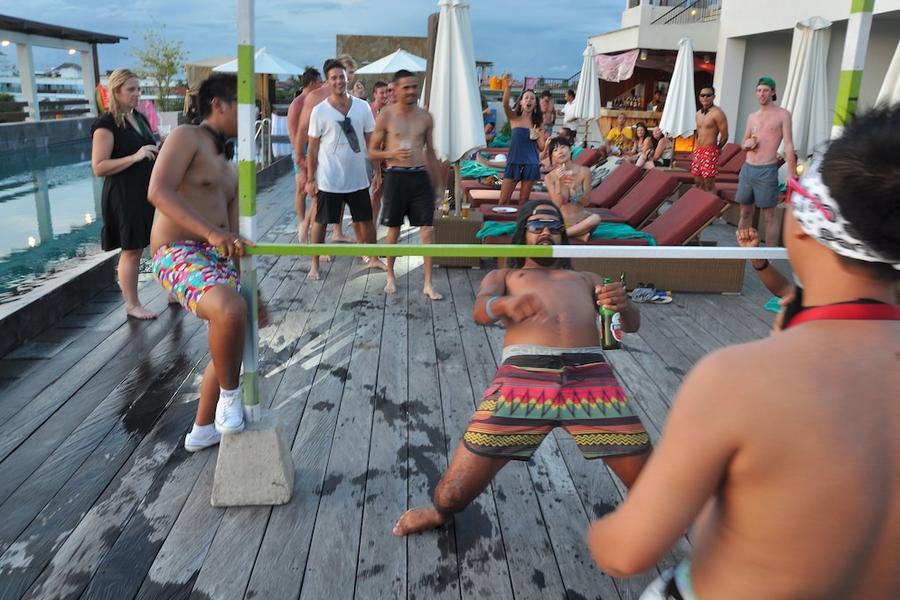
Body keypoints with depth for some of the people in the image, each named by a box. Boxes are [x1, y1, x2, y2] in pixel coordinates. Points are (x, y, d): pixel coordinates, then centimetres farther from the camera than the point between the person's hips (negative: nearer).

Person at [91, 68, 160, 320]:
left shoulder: (140, 118, 12)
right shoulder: (106, 124, -11)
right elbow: (98, 167, -17)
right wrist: (134, 157, -25)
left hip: (148, 192, 8)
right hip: (124, 197, -8)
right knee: (131, 250, 0)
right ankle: (132, 305, 12)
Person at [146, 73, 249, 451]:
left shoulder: (230, 165, 21)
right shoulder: (187, 138, -5)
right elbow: (158, 192, -21)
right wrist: (212, 232, -32)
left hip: (218, 258, 9)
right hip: (177, 253, -9)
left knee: (229, 345, 15)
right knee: (231, 311, -37)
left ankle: (203, 431, 34)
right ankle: (230, 394, -9)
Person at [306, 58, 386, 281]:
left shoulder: (362, 107, 0)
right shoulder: (319, 111, -7)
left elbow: (371, 141, 7)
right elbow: (313, 148, -3)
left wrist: (378, 170, 3)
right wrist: (310, 179, -4)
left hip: (357, 177, 3)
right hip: (328, 179, -3)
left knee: (365, 219, 13)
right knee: (320, 221, 6)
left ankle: (373, 258, 30)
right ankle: (315, 265, 19)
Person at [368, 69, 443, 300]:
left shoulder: (425, 116, 7)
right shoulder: (386, 116, -2)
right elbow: (372, 152, 1)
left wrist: (435, 182, 14)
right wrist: (393, 154, -18)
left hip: (421, 177, 2)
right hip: (396, 177, -2)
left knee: (428, 230, -4)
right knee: (393, 229, 9)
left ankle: (428, 284, 4)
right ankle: (390, 277, 29)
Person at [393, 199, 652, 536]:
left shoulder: (586, 279, 35)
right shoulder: (503, 276, 30)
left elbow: (632, 324, 23)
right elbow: (480, 311, 8)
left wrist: (623, 305, -3)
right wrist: (507, 303, -18)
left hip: (591, 377, 2)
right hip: (523, 376, -1)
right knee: (454, 496, -7)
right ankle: (439, 513, 28)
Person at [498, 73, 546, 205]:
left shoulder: (537, 122, 8)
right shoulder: (514, 117, 1)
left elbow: (541, 147, 9)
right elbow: (505, 105, -21)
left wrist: (544, 139, -14)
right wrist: (507, 87, -38)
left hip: (531, 164, 2)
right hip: (514, 162, -2)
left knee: (524, 200, 6)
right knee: (504, 199, -4)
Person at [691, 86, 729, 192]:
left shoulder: (717, 113, -11)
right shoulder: (699, 113, 14)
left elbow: (724, 136, -10)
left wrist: (716, 149, 3)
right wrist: (696, 150, 18)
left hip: (710, 152, -8)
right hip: (698, 151, 8)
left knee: (709, 184, -7)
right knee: (698, 182, 11)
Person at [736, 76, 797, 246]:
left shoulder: (783, 115, -2)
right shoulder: (752, 116, 14)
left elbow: (788, 145, -8)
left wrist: (791, 175, -16)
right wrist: (747, 143, -3)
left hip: (767, 172, -5)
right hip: (747, 169, 6)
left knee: (768, 217, -1)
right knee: (745, 213, 11)